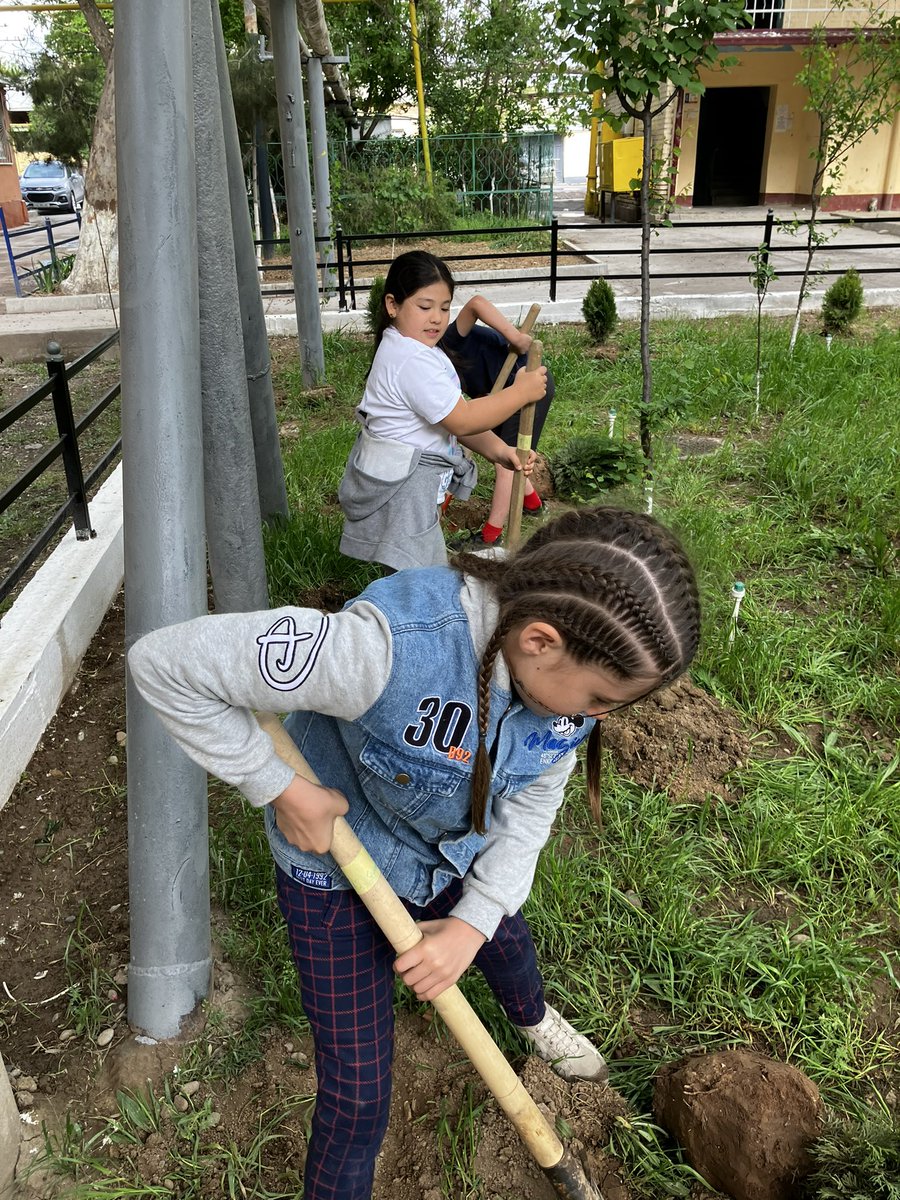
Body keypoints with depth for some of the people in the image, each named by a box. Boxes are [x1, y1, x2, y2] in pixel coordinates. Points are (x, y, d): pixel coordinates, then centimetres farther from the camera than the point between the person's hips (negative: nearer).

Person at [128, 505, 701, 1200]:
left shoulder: (571, 671, -23)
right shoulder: (387, 647, -44)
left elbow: (529, 808, -6)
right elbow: (164, 663, -35)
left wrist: (473, 922, -14)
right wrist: (281, 788, -31)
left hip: (456, 858, 6)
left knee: (505, 941, 32)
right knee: (358, 1092, 5)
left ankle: (534, 1019, 70)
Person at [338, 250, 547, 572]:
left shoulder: (419, 351, 10)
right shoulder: (412, 362, -24)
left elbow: (453, 413, 8)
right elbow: (462, 421, -24)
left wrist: (497, 450, -5)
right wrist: (520, 392, -17)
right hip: (401, 488, -11)